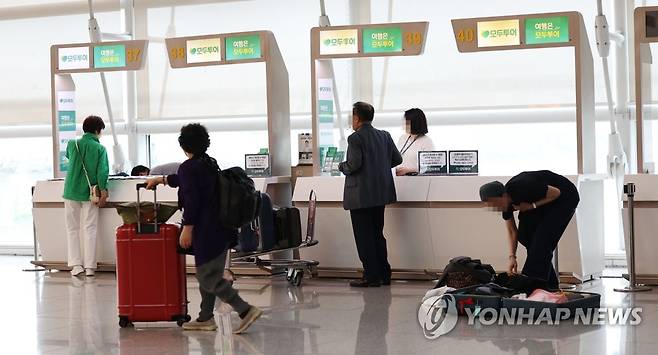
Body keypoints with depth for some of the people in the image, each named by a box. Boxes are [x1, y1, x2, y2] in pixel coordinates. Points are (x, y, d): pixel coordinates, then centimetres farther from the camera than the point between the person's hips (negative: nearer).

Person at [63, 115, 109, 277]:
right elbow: (103, 171, -14)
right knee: (90, 229, 4)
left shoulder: (72, 144, 2)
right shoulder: (100, 148, -5)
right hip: (89, 193, -2)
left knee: (72, 229, 9)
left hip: (71, 192, 2)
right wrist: (103, 191, -10)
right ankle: (89, 266, 1)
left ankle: (76, 265, 2)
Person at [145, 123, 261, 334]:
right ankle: (205, 318, 21)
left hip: (206, 231, -9)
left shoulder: (189, 168, -12)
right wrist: (161, 180, 45)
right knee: (207, 274, 16)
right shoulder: (210, 163, 16)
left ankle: (246, 310, -14)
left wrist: (187, 229, -15)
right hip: (221, 228, 9)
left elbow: (192, 200, -19)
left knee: (208, 277, -7)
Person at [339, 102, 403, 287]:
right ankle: (384, 274, 18)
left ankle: (371, 276, -1)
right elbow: (397, 159, 10)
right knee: (378, 234, 16)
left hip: (361, 196, -7)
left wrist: (342, 166, -1)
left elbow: (354, 164, -21)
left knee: (364, 237, -1)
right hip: (381, 194, 7)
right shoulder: (385, 136, 8)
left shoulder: (355, 138, -13)